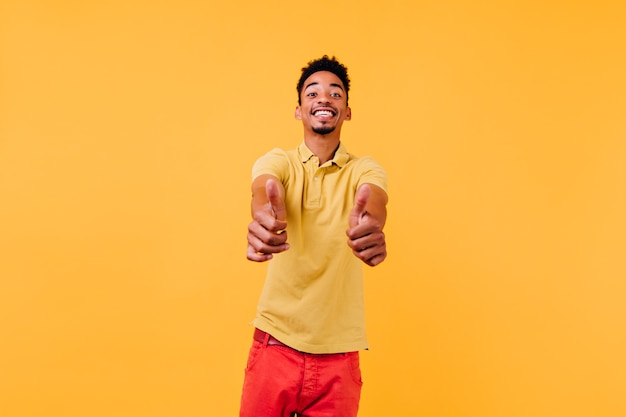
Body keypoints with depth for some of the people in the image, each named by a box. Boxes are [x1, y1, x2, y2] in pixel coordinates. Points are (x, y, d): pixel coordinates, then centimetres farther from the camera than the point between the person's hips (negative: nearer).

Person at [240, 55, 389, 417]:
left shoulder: (365, 169, 1)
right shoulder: (278, 161, 1)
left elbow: (374, 201, -22)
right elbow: (264, 191, -22)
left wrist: (370, 224, -46)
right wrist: (265, 217, -46)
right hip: (275, 342, 0)